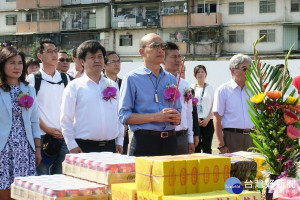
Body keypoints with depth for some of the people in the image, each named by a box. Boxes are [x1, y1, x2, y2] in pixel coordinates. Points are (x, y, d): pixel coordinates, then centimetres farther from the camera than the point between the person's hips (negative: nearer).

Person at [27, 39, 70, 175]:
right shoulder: (33, 79, 1)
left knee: (59, 174, 7)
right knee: (42, 175, -5)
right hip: (43, 136, -4)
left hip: (63, 135, 4)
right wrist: (46, 129, -11)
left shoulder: (65, 79, 13)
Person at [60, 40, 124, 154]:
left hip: (110, 146, 4)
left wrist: (119, 142, 11)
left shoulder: (112, 86, 14)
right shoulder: (74, 87, 1)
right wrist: (72, 145, -7)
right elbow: (66, 119, -1)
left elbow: (119, 115, 16)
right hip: (84, 147, -4)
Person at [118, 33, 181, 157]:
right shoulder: (132, 78, -1)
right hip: (144, 142, -5)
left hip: (169, 141, 5)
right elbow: (124, 116, -9)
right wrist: (156, 117, -15)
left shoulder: (171, 79, 17)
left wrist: (177, 118, -2)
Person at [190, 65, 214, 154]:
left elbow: (214, 106, 5)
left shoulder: (210, 88, 6)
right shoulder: (191, 87, 6)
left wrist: (207, 119, -7)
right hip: (194, 121, 0)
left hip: (207, 121, 0)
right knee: (196, 146, -1)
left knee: (207, 147, -4)